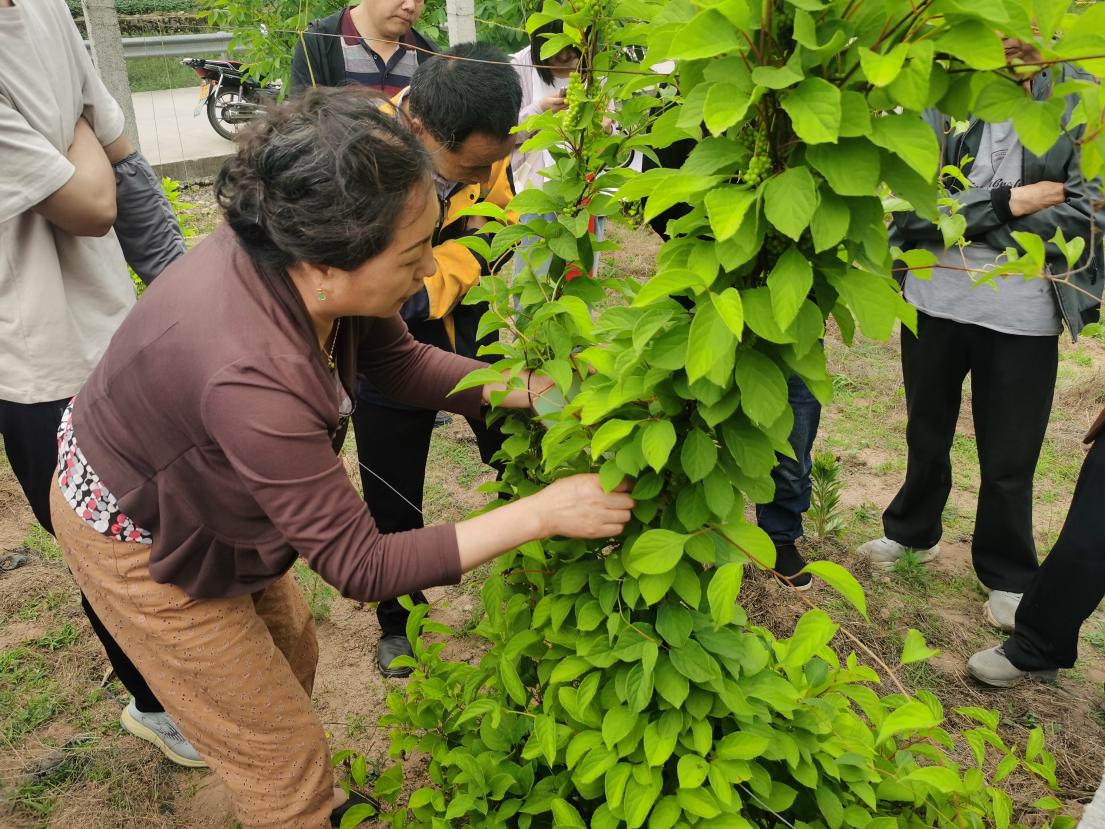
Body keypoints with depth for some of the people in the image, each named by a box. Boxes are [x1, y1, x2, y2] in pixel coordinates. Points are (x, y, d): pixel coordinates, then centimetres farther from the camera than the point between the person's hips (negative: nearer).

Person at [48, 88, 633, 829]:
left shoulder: (292, 254, -22)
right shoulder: (253, 374, -44)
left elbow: (401, 363, -5)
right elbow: (359, 566, -34)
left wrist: (529, 389, -17)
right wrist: (540, 513, -34)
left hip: (199, 494, 8)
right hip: (140, 541, -7)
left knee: (293, 654, 27)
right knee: (289, 770, 6)